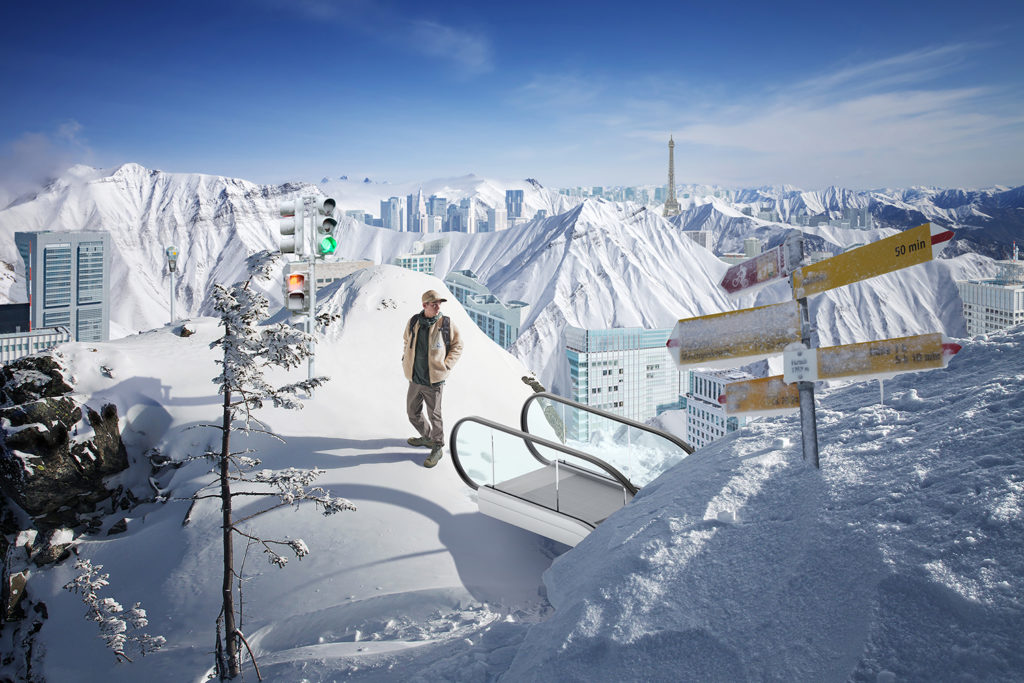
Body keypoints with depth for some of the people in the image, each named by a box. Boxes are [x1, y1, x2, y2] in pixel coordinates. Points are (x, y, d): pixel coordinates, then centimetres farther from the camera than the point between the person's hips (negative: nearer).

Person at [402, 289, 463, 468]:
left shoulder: (446, 324, -10)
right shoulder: (413, 322, -1)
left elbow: (457, 345, 2)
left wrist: (446, 366, -6)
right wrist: (406, 361, 9)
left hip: (434, 381, -4)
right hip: (414, 379, 4)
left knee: (434, 415, 5)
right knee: (413, 413, 17)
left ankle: (437, 448, 23)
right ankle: (427, 437, 42)